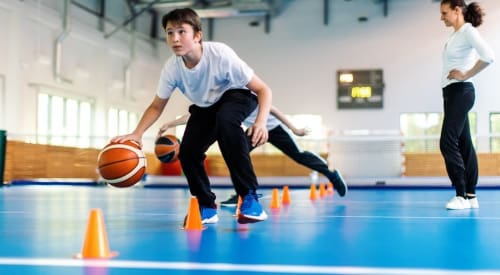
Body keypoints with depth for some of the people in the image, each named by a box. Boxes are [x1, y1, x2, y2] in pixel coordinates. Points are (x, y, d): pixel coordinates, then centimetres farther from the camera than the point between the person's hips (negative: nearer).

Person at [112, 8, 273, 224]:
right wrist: (137, 134, -24)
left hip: (237, 96, -4)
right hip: (205, 107, 5)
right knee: (187, 153, -12)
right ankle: (207, 207, 14)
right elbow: (157, 106, -7)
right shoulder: (171, 67, -22)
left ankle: (249, 197, -29)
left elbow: (263, 90, -30)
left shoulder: (220, 55, -35)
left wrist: (261, 122, -48)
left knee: (225, 120, -37)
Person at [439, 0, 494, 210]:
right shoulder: (456, 35, 14)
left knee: (448, 143, -13)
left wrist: (465, 75, -19)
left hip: (460, 92, -9)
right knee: (463, 144, 8)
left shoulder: (468, 31, -11)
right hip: (452, 93, 9)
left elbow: (488, 56, -26)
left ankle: (462, 196, -9)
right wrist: (456, 73, 4)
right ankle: (471, 195, 11)